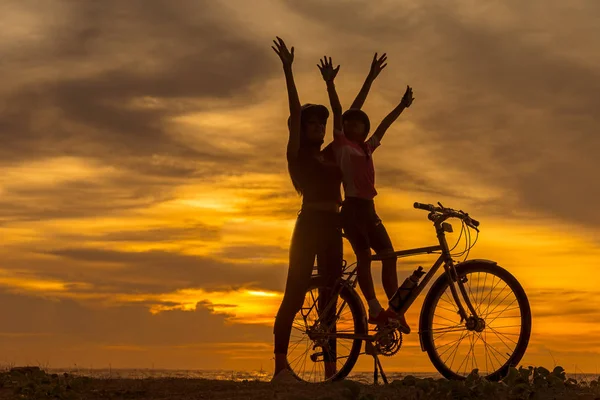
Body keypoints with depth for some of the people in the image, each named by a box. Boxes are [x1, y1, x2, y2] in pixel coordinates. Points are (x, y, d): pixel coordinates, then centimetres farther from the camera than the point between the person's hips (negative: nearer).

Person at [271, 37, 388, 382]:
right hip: (308, 226, -6)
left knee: (329, 296, 6)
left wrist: (371, 78, 24)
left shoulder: (331, 156, 18)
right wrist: (288, 69, -15)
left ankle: (331, 369, 7)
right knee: (295, 294, -10)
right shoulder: (298, 155, 3)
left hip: (332, 228, 7)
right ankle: (281, 365, -11)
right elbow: (295, 111, -7)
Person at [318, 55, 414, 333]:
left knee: (389, 256, 6)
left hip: (368, 209, 8)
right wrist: (330, 83, -19)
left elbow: (384, 126, 29)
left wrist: (403, 105, 38)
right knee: (364, 257, -9)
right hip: (352, 208, -7)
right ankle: (375, 309, -9)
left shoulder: (367, 148, 17)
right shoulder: (342, 145, 0)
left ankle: (394, 311, 9)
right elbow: (337, 112, -10)